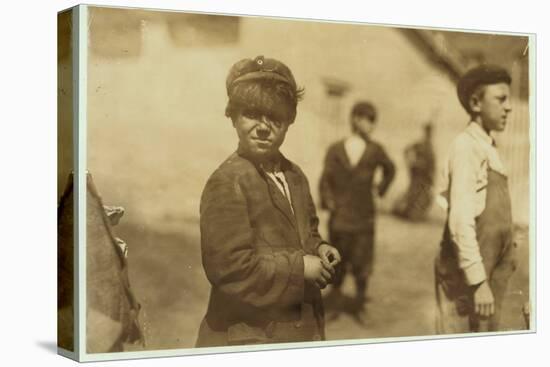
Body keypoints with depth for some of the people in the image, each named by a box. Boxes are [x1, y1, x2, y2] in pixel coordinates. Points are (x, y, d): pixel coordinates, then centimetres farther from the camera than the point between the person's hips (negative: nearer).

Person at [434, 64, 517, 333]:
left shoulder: (487, 148, 14)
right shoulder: (466, 146, -15)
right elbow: (460, 220, -22)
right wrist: (478, 282, -24)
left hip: (490, 271, 9)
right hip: (467, 274, -9)